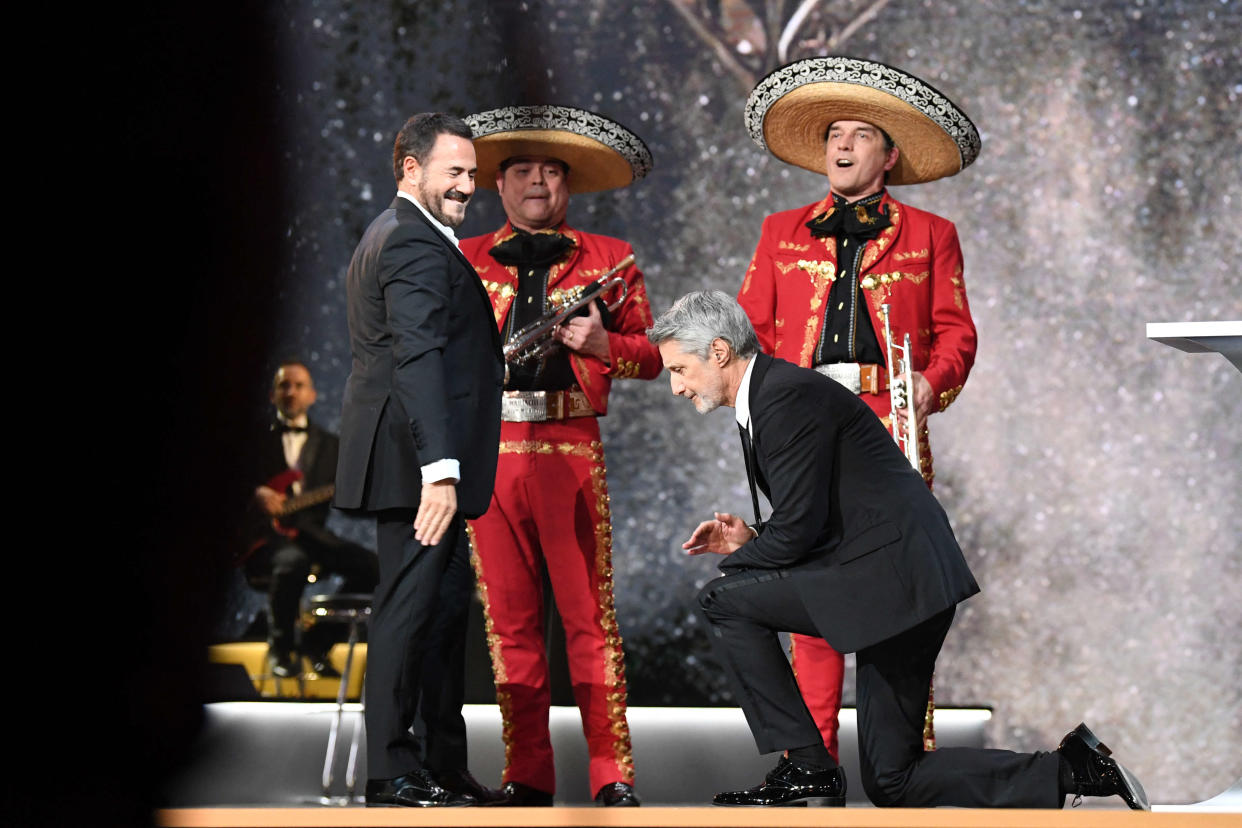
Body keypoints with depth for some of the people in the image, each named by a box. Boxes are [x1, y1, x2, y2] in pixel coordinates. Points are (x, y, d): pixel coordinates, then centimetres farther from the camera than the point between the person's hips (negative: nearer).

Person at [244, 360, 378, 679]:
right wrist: (255, 495, -15)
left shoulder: (329, 444, 19)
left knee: (370, 566, -21)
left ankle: (316, 641, -5)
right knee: (292, 561, -39)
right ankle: (280, 648, -16)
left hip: (310, 532, 4)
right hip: (264, 534, -4)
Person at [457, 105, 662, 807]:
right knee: (510, 617, 2)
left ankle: (613, 772, -2)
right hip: (489, 449, 2)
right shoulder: (465, 261, 15)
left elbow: (652, 355, 10)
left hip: (571, 448, -2)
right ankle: (527, 775, 7)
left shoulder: (608, 260, 12)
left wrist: (603, 343, -9)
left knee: (589, 611, -5)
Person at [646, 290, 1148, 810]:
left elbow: (799, 527, -18)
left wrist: (732, 563, -2)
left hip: (890, 573, -10)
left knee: (724, 602, -9)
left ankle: (806, 766, -6)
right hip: (903, 584, 10)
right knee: (892, 783, 9)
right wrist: (750, 542, 9)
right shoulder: (760, 401, 19)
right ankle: (1068, 772, 7)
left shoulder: (789, 395, -13)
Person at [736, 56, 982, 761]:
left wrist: (935, 381, -10)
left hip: (892, 430, -2)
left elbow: (955, 331, 10)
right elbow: (751, 327, 16)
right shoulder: (783, 234, 20)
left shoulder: (928, 235, 14)